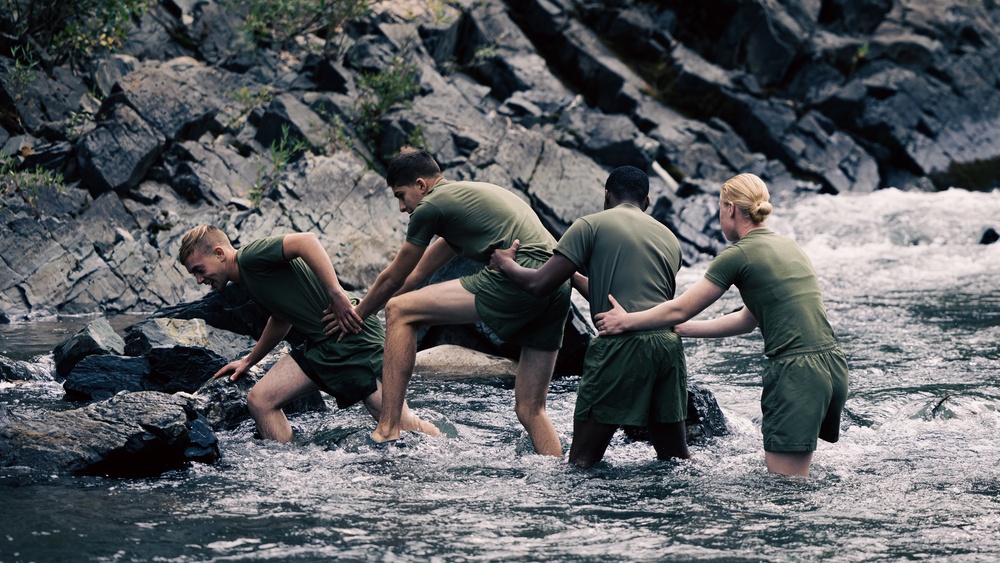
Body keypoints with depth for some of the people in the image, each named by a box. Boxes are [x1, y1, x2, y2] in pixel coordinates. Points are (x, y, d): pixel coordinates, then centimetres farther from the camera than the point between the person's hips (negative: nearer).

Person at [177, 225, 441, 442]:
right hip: (321, 346, 10)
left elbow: (306, 241, -25)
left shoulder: (251, 257, -11)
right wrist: (248, 361, 38)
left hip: (353, 336, -10)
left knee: (404, 425, -11)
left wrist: (336, 294, -28)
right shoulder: (247, 279, 19)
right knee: (260, 400, 0)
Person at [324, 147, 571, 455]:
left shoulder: (431, 205, 7)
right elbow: (419, 273, 42)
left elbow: (394, 279, 17)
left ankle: (387, 430, -4)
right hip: (558, 288, 9)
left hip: (517, 279, -9)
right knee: (530, 409, 13)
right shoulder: (470, 193, 34)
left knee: (400, 311, 1)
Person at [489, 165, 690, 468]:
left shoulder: (591, 225, 5)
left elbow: (538, 284, 1)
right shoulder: (669, 238, 22)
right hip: (668, 343, 5)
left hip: (620, 346, -5)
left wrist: (506, 263, 22)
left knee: (582, 462, -4)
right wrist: (575, 278, 44)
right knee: (675, 459, 16)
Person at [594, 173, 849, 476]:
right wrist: (682, 328, 34)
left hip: (796, 374, -8)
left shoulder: (739, 254, -5)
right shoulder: (788, 247, 19)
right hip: (832, 365, 8)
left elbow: (680, 309, 3)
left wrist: (625, 321, 18)